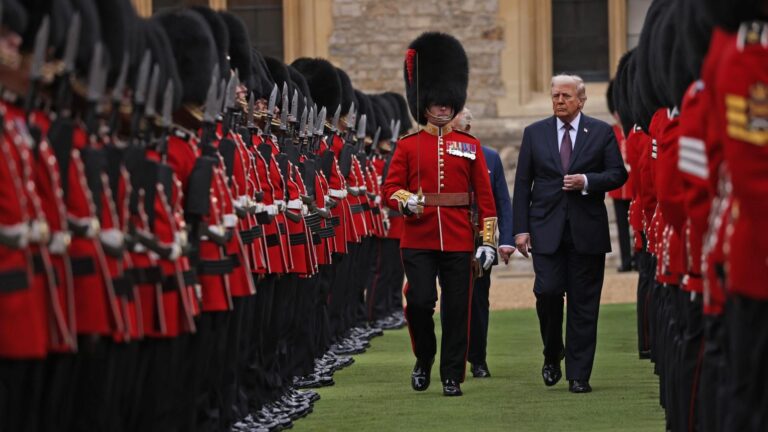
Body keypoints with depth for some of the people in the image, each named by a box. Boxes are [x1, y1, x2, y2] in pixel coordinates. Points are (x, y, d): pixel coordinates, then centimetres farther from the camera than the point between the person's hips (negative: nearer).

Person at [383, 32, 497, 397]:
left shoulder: (470, 146, 8)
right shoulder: (408, 146, 5)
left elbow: (485, 197, 7)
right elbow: (391, 188, 3)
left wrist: (488, 241, 1)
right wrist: (406, 202, -20)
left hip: (458, 241, 1)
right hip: (418, 240, -1)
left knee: (457, 309, 1)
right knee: (420, 302, -11)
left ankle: (452, 376, 10)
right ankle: (424, 360, 13)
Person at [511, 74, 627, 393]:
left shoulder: (601, 133, 5)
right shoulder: (535, 133, 8)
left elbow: (618, 174, 3)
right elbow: (522, 184, 7)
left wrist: (586, 181, -14)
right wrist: (521, 229, -1)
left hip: (587, 232, 0)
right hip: (547, 229, 0)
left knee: (584, 304, 0)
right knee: (548, 292, -12)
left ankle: (579, 375, 5)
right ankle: (553, 354, 14)